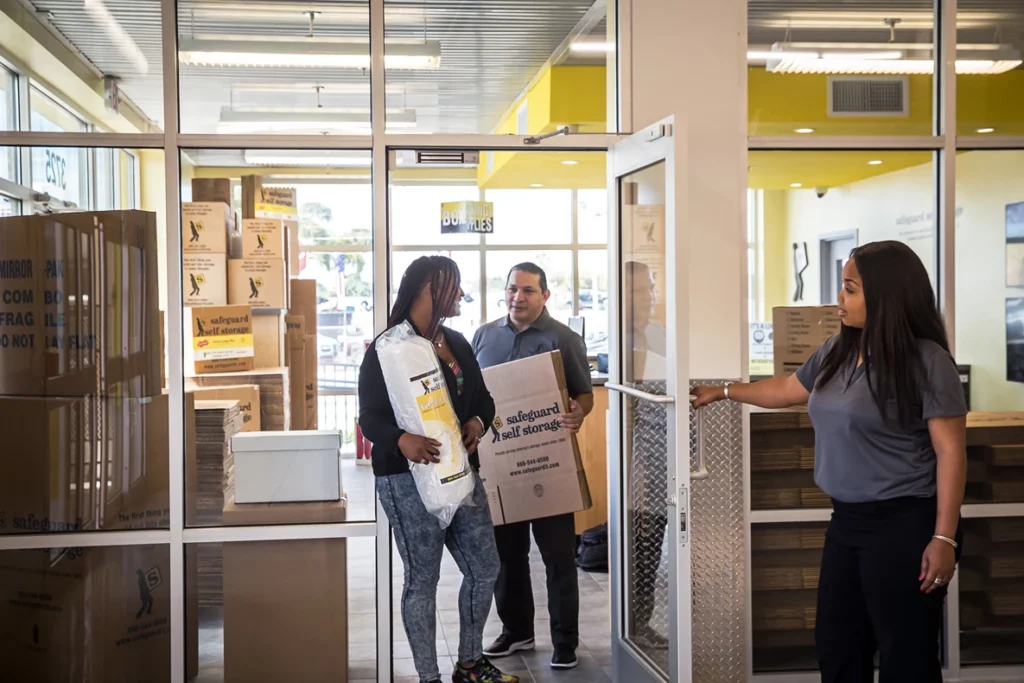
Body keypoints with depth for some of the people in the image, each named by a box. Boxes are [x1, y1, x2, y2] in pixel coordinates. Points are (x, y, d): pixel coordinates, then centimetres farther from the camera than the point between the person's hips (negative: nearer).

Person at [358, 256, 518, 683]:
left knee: (484, 569, 12)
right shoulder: (386, 349, -9)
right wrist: (401, 439, -35)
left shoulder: (457, 343, 13)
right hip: (409, 479, -7)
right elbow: (370, 416, -14)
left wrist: (478, 422, -9)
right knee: (422, 579, 0)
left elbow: (483, 399, 15)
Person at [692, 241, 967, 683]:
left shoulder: (925, 360, -15)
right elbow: (787, 390, 26)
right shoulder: (837, 351, 8)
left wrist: (944, 537, -19)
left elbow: (951, 452, -16)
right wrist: (723, 392, 32)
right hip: (846, 520, 8)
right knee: (836, 646, 16)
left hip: (903, 524, -8)